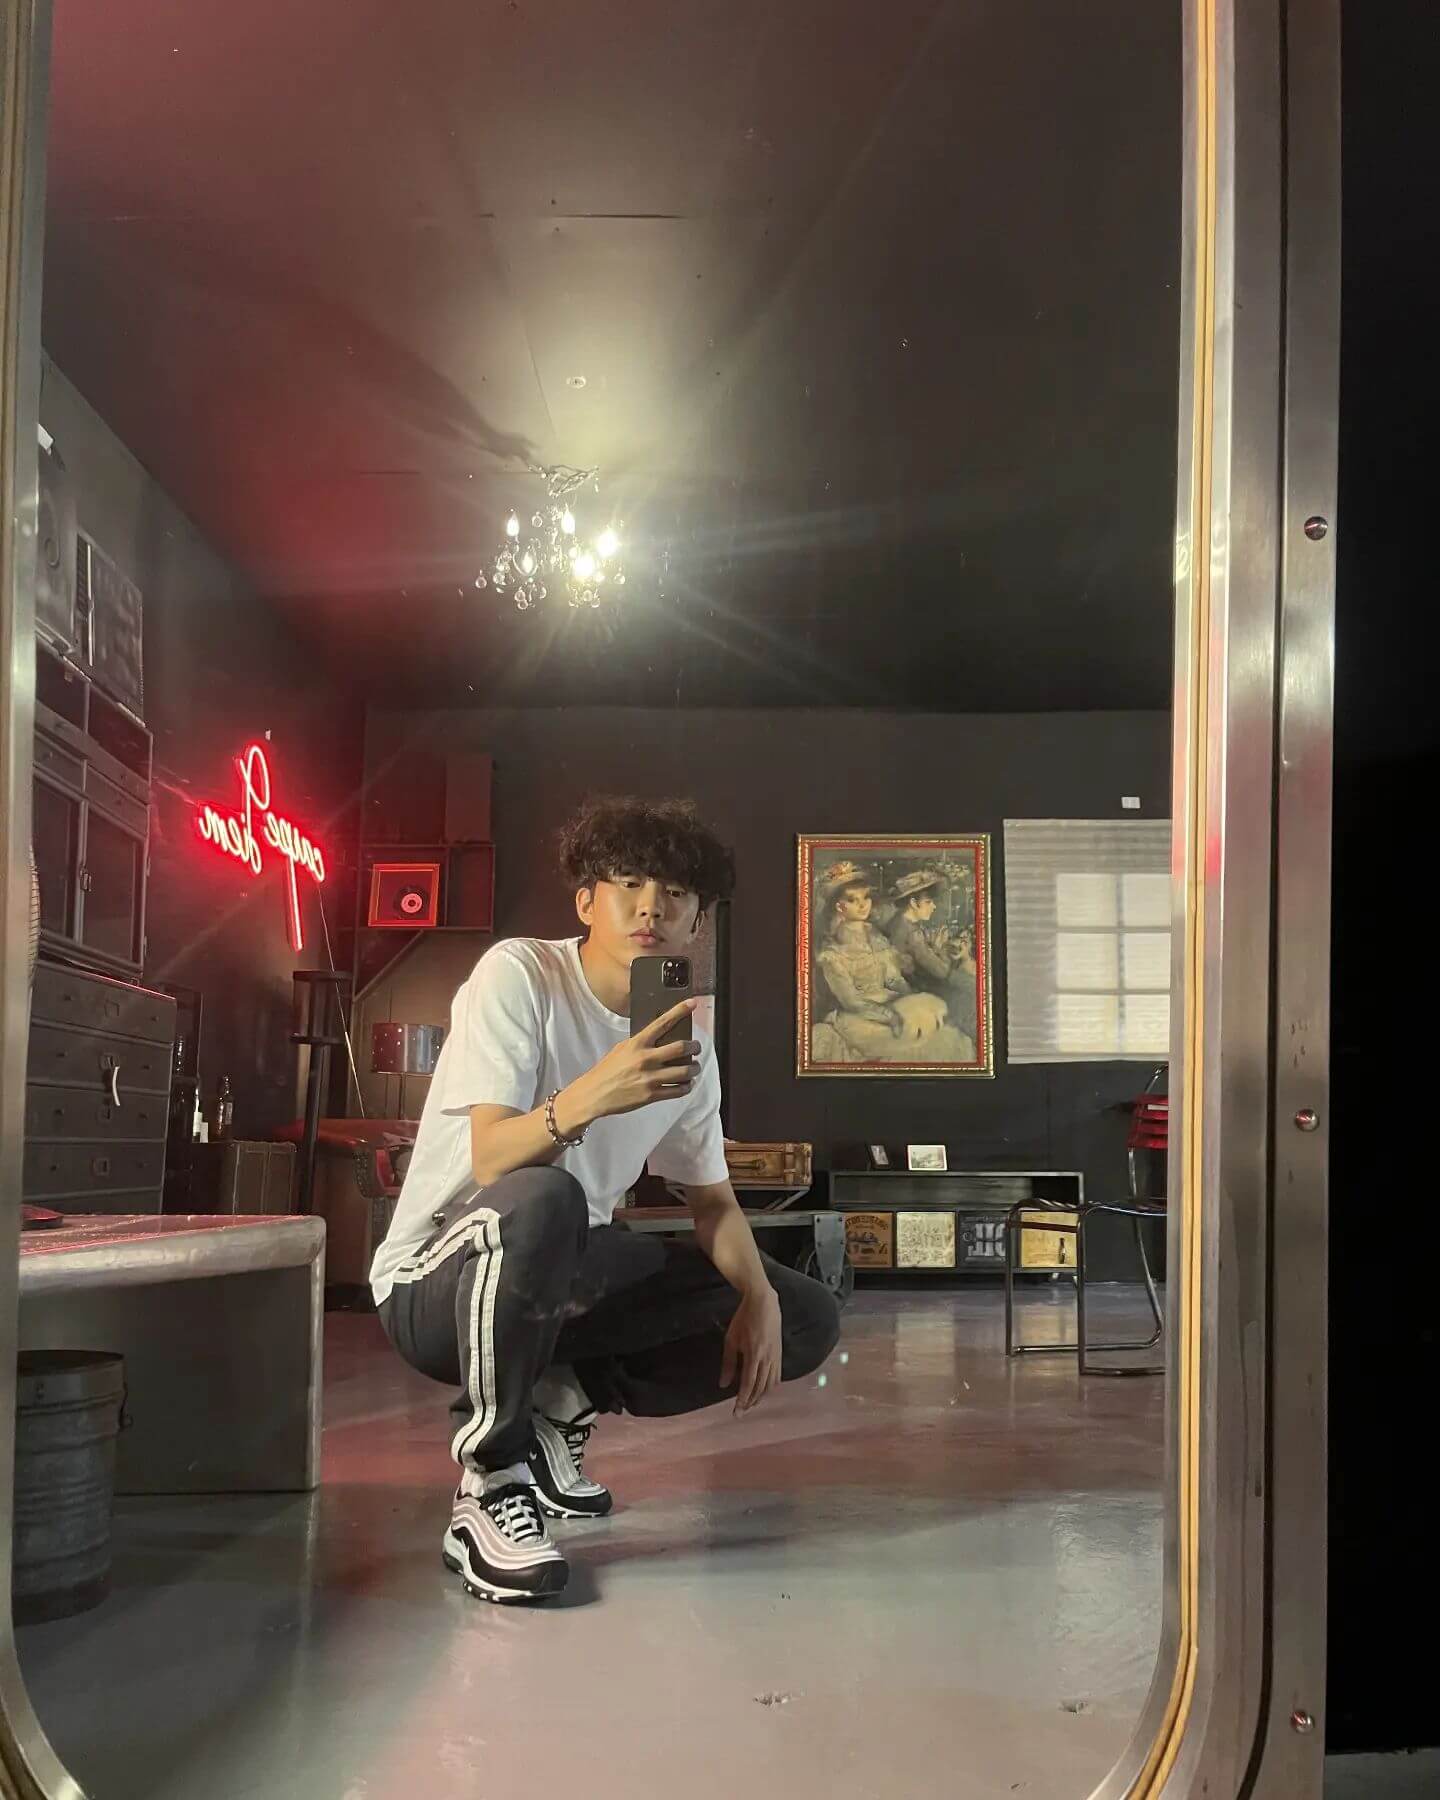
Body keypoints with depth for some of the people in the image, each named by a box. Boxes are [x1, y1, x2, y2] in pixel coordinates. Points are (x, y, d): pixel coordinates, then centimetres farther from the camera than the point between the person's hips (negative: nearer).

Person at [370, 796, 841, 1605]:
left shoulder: (688, 1044, 2)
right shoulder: (519, 975, -16)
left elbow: (714, 1199, 9)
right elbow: (490, 1160, -26)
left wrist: (759, 1297, -11)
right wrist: (585, 1099, -46)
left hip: (568, 1277, 7)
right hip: (440, 1280, -6)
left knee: (808, 1319, 0)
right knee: (541, 1202, -41)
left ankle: (562, 1402, 4)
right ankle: (489, 1485, -21)